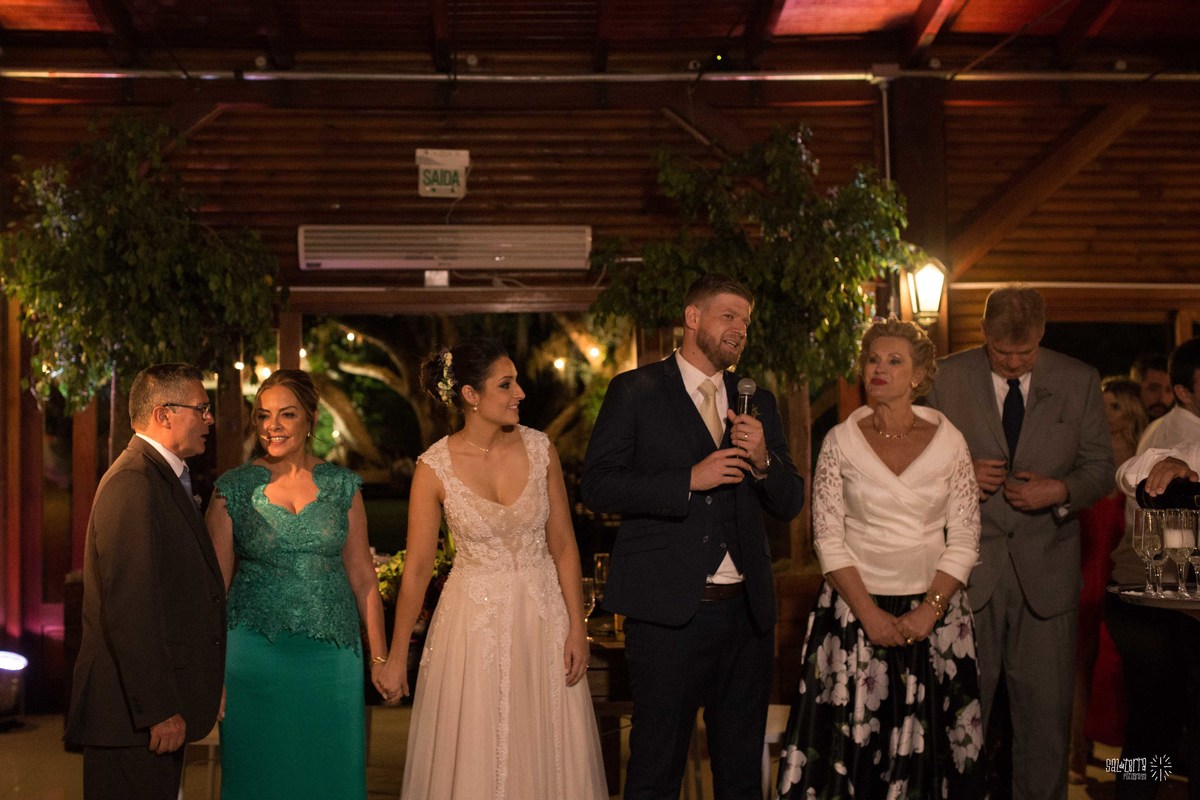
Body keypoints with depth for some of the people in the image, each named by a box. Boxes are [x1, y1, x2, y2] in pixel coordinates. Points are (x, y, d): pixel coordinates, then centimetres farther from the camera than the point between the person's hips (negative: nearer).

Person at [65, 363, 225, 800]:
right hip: (132, 714, -10)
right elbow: (128, 609, -23)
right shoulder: (133, 482, -16)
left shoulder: (163, 478, 16)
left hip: (158, 706, 10)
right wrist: (159, 710, -22)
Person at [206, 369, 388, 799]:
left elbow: (362, 575, 6)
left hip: (332, 652, 1)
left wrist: (379, 656, 4)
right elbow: (215, 580, 2)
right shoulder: (234, 488, 1)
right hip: (255, 651, -1)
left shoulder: (342, 486, 4)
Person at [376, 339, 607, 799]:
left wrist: (577, 627, -4)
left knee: (548, 753, 11)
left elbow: (563, 545, 0)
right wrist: (397, 658, -2)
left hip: (543, 615, 2)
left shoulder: (539, 449, -4)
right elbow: (416, 569, -5)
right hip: (475, 621, -2)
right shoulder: (435, 467, -11)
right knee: (474, 759, 8)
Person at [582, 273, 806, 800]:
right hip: (667, 610, -5)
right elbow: (597, 485, -9)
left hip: (746, 612, 5)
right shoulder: (634, 392, 0)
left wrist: (763, 460, -8)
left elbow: (789, 504, 12)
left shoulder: (757, 402, 14)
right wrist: (689, 480, -17)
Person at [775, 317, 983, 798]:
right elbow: (828, 538, -3)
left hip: (933, 612, 1)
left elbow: (963, 539, 0)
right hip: (857, 608, 0)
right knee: (851, 738, 1)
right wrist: (870, 615, -11)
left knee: (927, 743, 5)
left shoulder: (948, 441, 2)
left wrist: (928, 612, -11)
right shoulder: (840, 442, 0)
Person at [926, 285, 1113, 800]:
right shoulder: (951, 378, 2)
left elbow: (1101, 468, 6)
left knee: (1045, 713, 7)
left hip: (1046, 570, 1)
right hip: (970, 566, 0)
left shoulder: (1079, 382, 2)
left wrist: (1063, 491, -13)